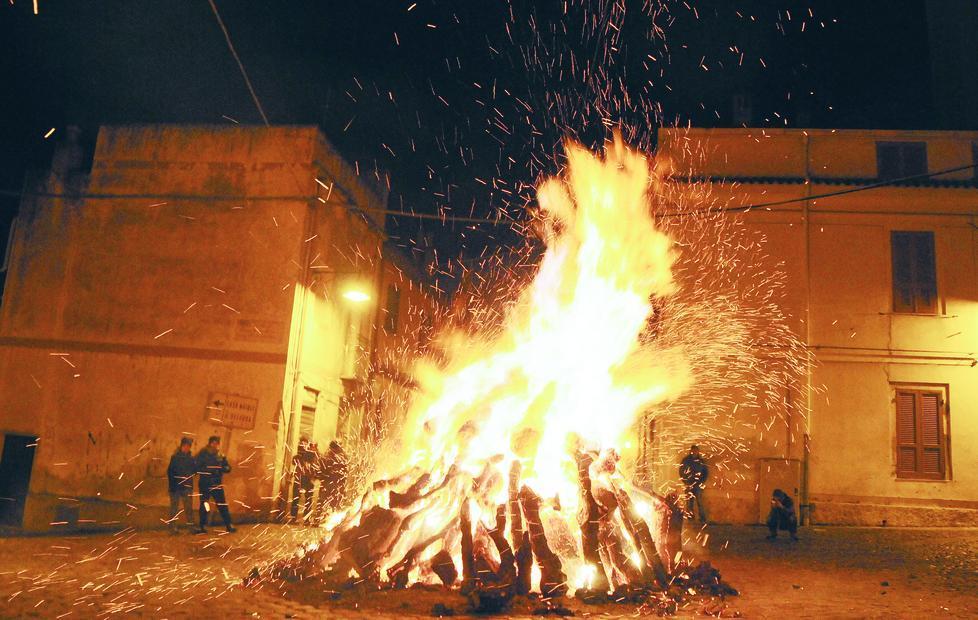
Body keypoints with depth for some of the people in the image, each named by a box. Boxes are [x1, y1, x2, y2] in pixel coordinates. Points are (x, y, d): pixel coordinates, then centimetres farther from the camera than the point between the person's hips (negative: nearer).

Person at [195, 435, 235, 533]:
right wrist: (210, 470, -24)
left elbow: (228, 468, 6)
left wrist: (223, 468, -16)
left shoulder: (221, 456, 7)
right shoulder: (202, 455, -4)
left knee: (222, 505, 1)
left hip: (217, 484, 2)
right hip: (205, 484, -2)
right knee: (204, 505, 7)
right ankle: (202, 526, 19)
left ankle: (229, 525, 5)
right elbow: (198, 469, -13)